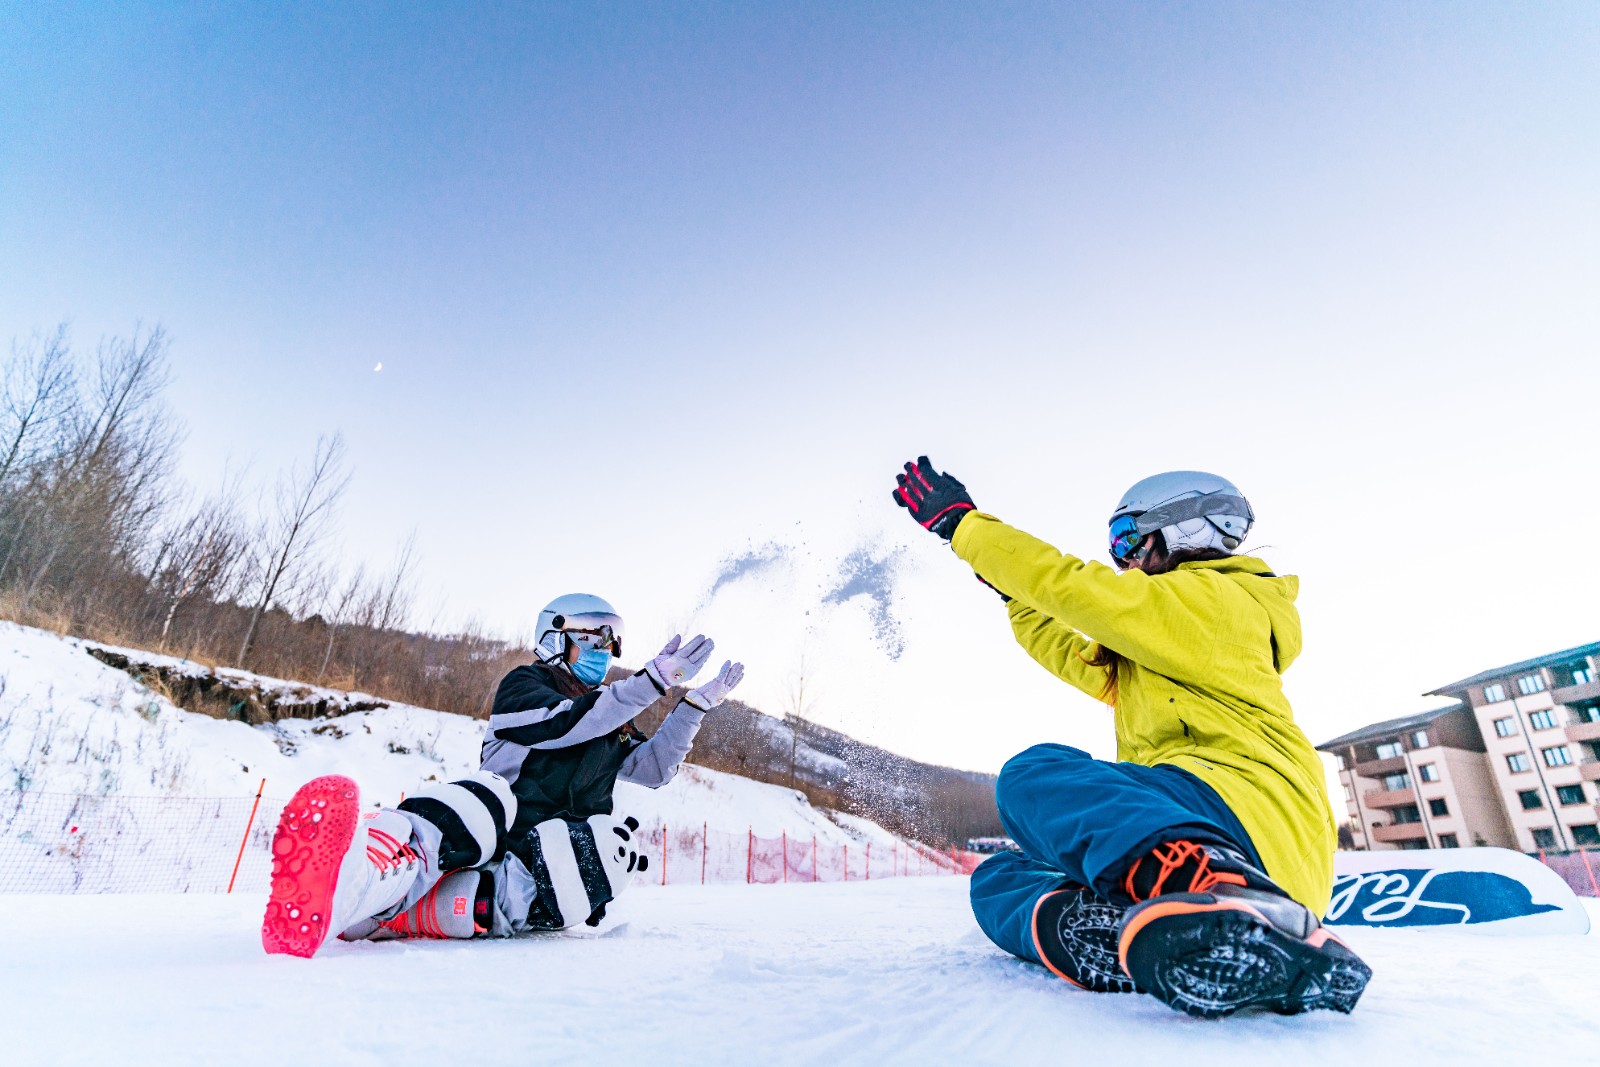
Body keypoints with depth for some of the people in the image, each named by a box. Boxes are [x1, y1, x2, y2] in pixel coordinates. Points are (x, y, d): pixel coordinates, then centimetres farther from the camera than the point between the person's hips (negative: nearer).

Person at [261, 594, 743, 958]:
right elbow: (566, 722, -15)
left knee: (618, 839, -33)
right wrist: (654, 681, -19)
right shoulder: (522, 685, 5)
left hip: (559, 855, 3)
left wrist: (696, 703, 6)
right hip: (493, 832, -3)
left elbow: (655, 768, 15)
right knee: (485, 798, -37)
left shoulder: (612, 722, 23)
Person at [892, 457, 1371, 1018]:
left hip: (1251, 826, -10)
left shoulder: (1214, 596, 1)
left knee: (1036, 774, -31)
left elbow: (1072, 587, -9)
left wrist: (961, 522, -2)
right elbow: (1077, 657, 36)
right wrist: (1012, 588, 38)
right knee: (996, 879, 3)